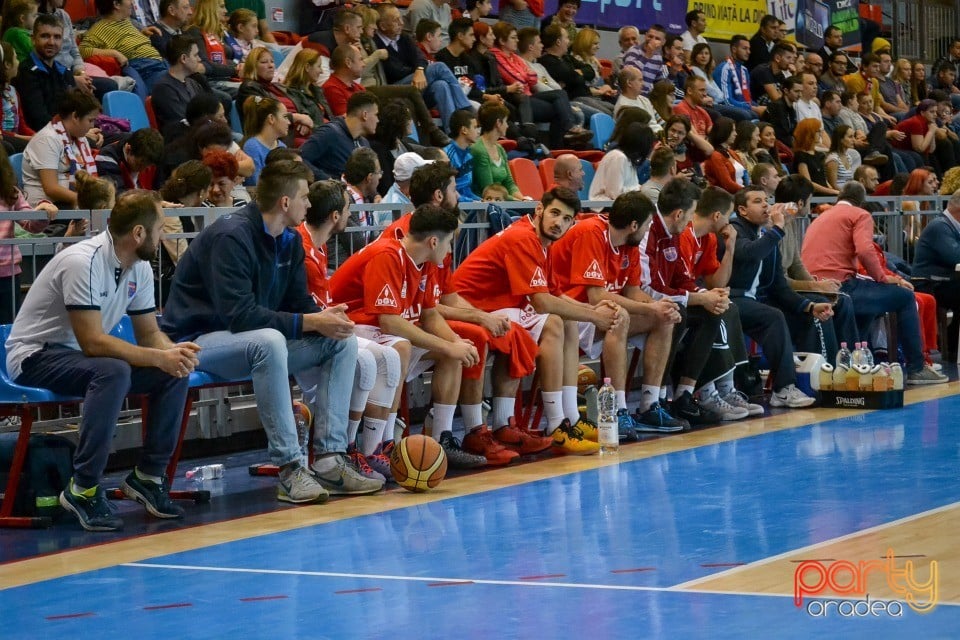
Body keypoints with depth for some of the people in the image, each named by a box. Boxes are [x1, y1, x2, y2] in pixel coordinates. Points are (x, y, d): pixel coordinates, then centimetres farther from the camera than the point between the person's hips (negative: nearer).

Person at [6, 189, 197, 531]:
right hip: (36, 355, -8)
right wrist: (160, 357, -29)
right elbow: (92, 342, -30)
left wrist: (174, 351, -15)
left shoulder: (139, 268, 0)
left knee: (176, 372, -8)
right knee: (113, 372, -37)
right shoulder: (83, 262, -27)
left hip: (82, 355, 8)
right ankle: (83, 489, -29)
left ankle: (148, 475, 3)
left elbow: (149, 332, 8)